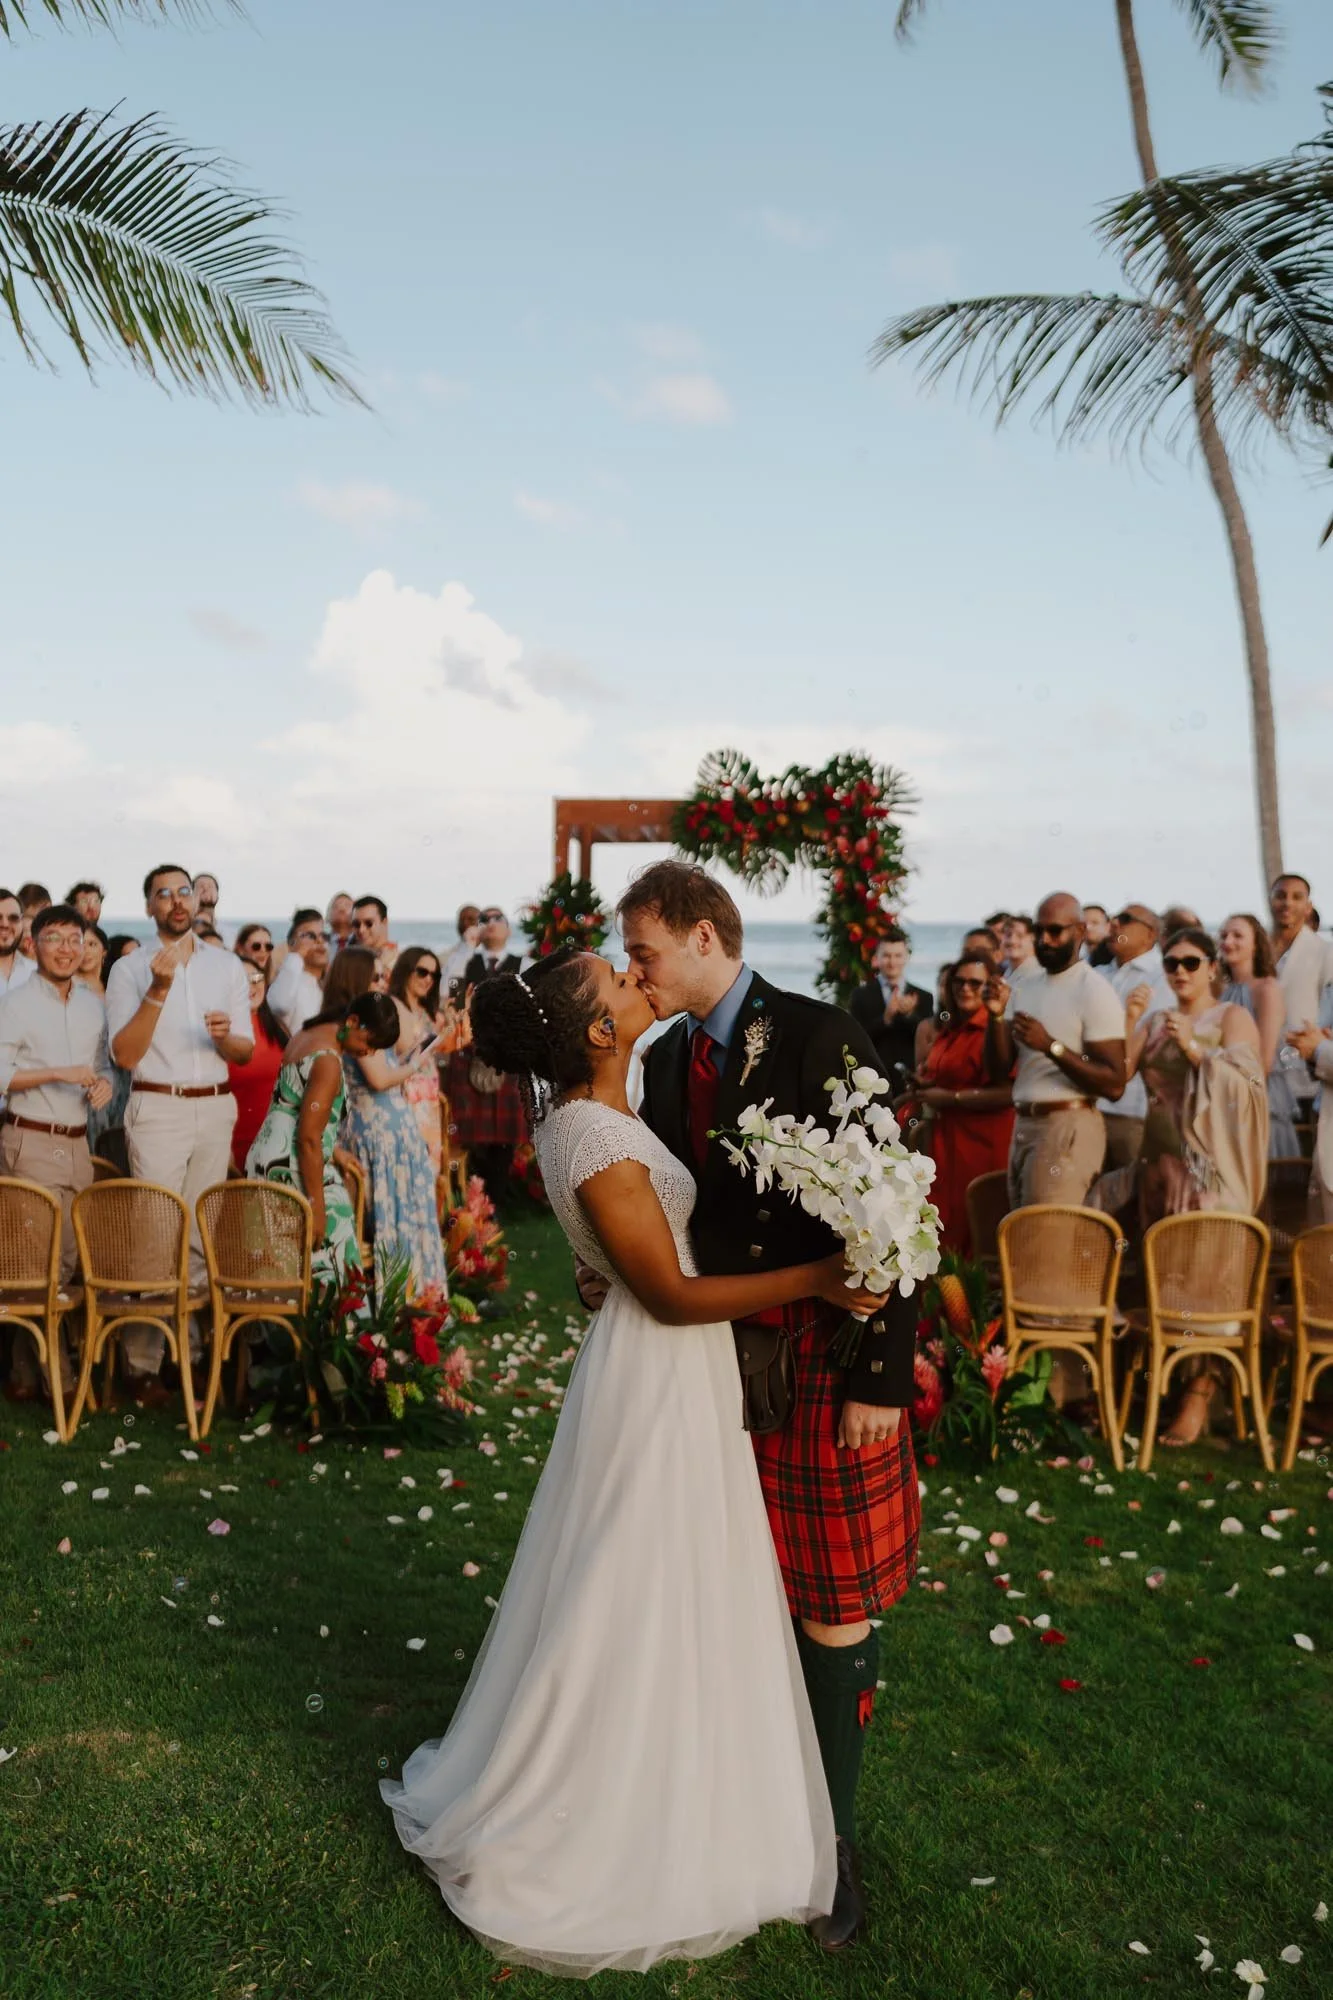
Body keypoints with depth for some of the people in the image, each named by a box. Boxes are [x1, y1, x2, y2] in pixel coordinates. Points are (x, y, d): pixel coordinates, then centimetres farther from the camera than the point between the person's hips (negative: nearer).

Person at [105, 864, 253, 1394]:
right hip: (157, 1109, -3)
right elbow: (125, 1054, -10)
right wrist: (159, 989, -19)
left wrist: (225, 1036, -14)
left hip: (215, 1108, 3)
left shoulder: (227, 965, 9)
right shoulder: (130, 969, -1)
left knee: (202, 1238, 6)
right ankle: (141, 1364, 1)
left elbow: (246, 1051, 9)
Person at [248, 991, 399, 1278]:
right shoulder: (328, 1060, -17)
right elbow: (308, 1137, -21)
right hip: (292, 1168, -10)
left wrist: (332, 1150, 23)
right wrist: (316, 1207, -20)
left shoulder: (308, 1034, 12)